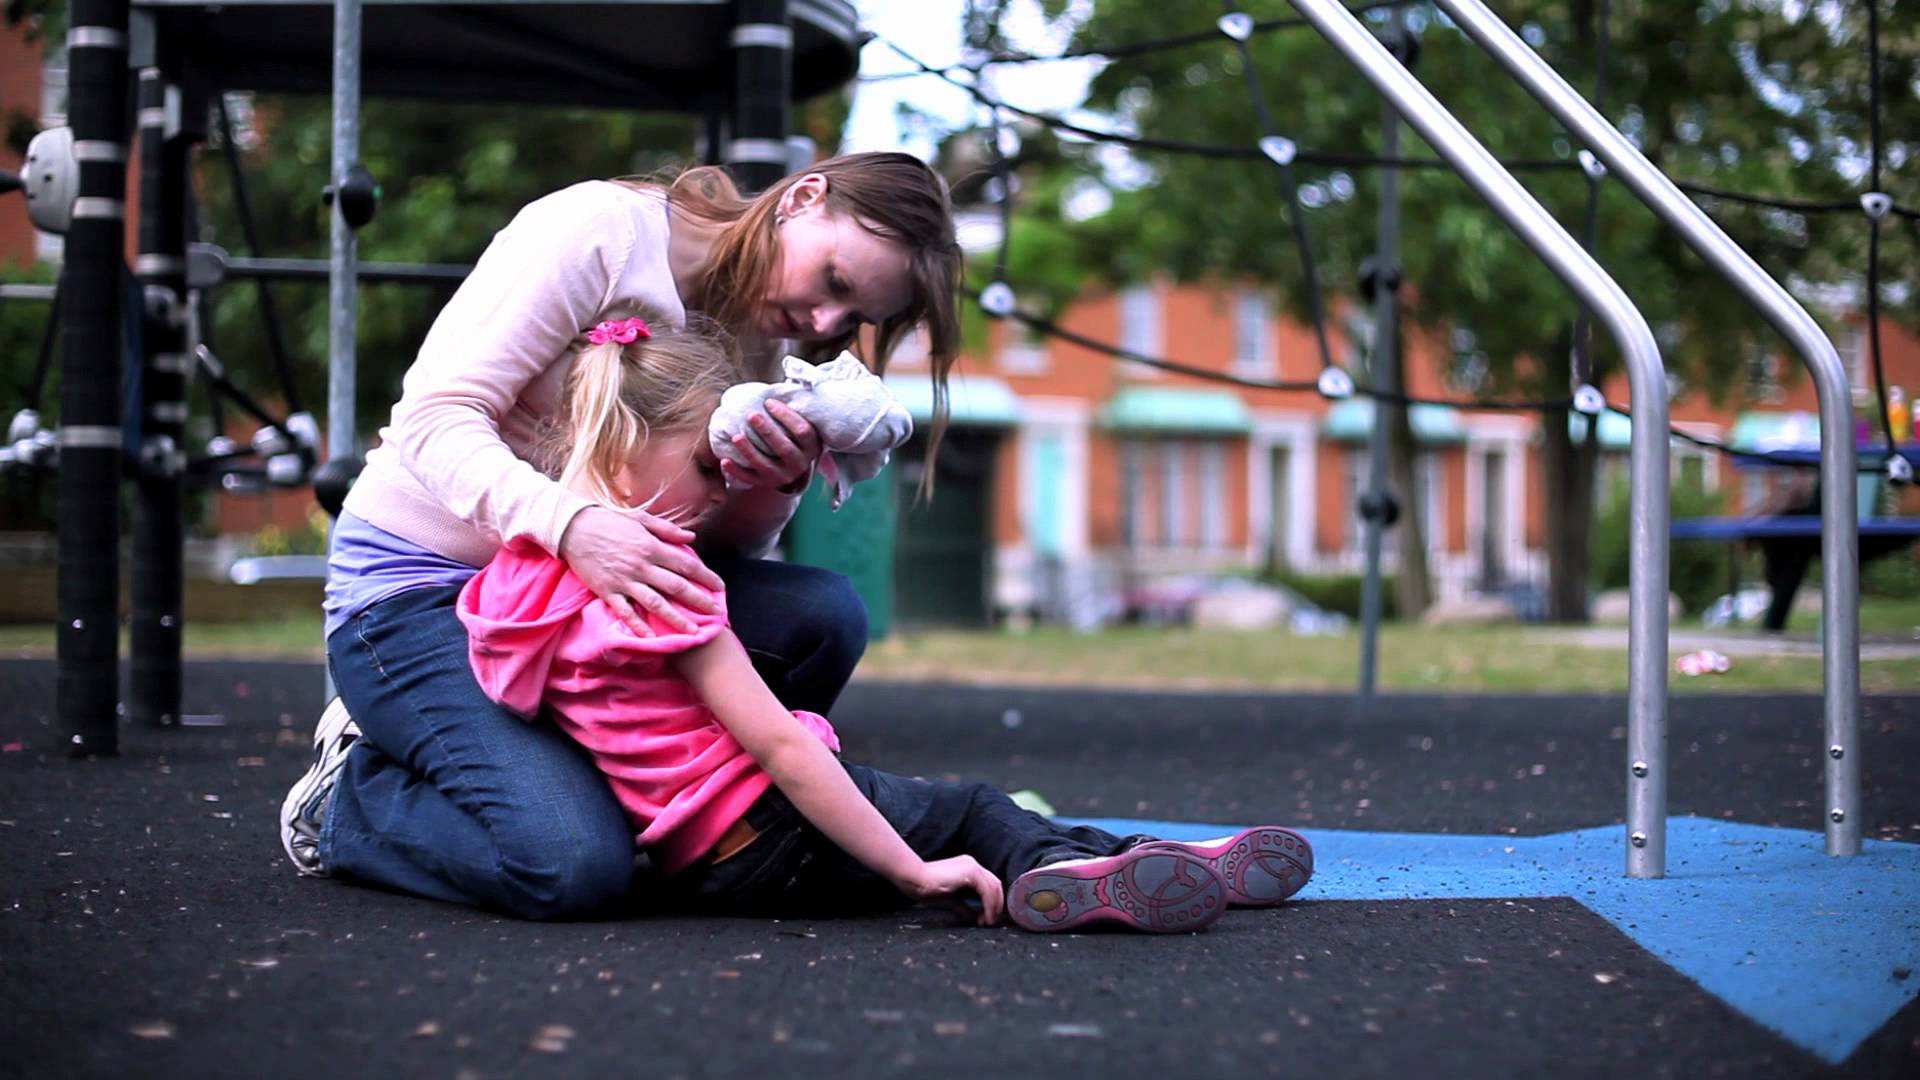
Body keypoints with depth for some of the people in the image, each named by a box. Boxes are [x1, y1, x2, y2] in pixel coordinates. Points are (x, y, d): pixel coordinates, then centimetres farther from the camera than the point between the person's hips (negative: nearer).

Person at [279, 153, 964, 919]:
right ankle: (352, 794, 2)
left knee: (821, 615, -16)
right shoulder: (602, 230, -17)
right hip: (419, 588, -7)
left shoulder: (764, 341, 5)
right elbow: (435, 418, -23)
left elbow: (722, 552, 3)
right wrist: (568, 522, -40)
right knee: (572, 865, -27)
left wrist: (776, 488, -20)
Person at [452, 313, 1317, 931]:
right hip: (765, 851, -9)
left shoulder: (534, 570, 8)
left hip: (694, 864, 9)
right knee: (973, 811, 6)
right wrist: (912, 869, -20)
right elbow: (775, 739, -23)